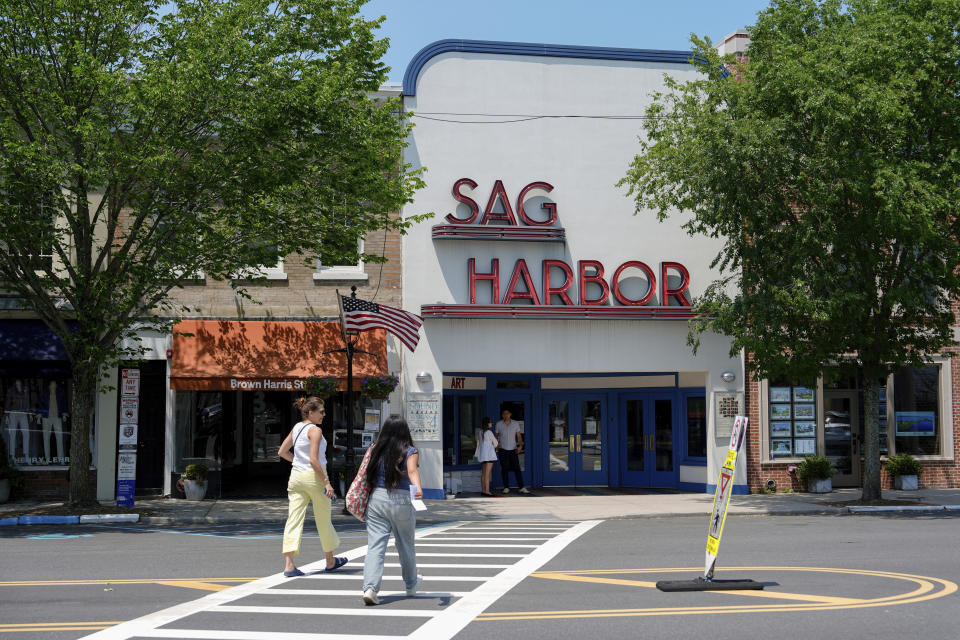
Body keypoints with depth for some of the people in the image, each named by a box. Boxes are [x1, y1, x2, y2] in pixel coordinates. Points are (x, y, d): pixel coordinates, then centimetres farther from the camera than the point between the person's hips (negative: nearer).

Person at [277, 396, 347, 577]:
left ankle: (289, 565, -8)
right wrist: (326, 482, -18)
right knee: (323, 520, 10)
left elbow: (282, 452, 16)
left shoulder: (296, 428, 9)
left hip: (296, 475, 7)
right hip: (314, 476, -7)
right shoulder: (315, 430, -14)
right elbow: (314, 460, -21)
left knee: (294, 519, 0)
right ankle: (330, 561, 25)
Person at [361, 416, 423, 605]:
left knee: (375, 545, -1)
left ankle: (370, 588, -18)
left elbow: (370, 476, 9)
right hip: (401, 501, -2)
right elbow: (412, 471, -21)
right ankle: (411, 585, 36)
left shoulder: (377, 451, 6)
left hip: (376, 499, 2)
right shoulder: (410, 452, -3)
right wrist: (418, 488, -35)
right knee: (406, 545, 17)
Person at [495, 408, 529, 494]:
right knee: (504, 469, 1)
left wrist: (520, 446, -15)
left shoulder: (515, 424, 1)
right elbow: (496, 436, 12)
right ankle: (506, 488, 9)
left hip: (513, 450, 0)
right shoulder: (499, 424, 0)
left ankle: (522, 488, -6)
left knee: (517, 468, -5)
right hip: (503, 450, 0)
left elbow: (519, 436, 1)